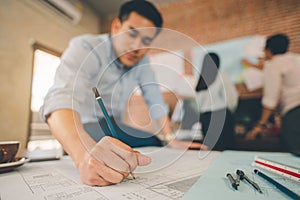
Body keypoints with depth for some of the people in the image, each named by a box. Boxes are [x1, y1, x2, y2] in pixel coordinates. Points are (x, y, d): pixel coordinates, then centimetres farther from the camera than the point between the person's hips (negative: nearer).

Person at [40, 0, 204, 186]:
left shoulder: (142, 60, -5)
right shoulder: (84, 48, -25)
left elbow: (156, 100, -4)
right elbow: (62, 98, -43)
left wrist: (171, 139, -12)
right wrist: (84, 153, -62)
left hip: (115, 126, 6)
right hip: (84, 128, -5)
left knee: (156, 144, -5)